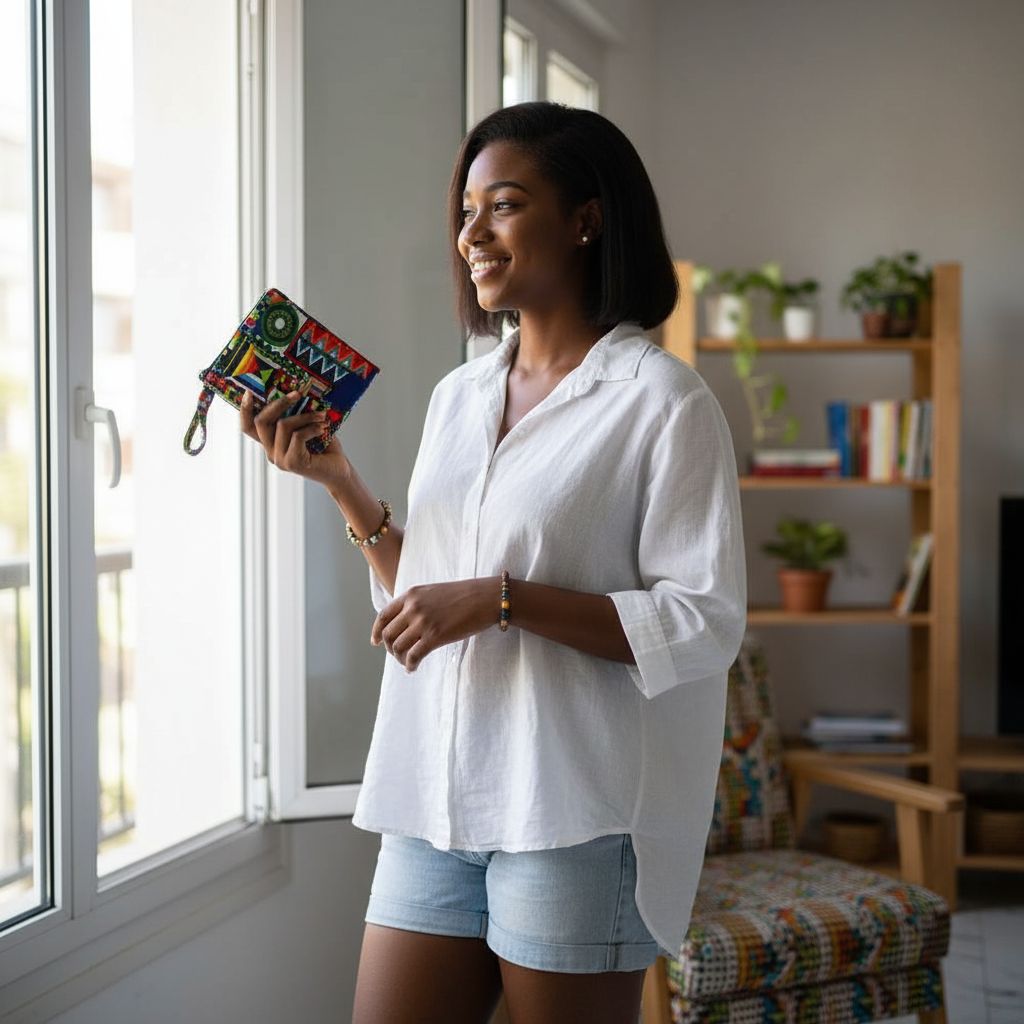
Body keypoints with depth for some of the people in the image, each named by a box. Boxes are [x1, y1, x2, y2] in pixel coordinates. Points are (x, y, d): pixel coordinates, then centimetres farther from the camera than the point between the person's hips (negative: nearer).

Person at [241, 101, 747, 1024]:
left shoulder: (660, 399, -7)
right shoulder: (457, 396, 13)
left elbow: (706, 625, -13)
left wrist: (504, 598, -18)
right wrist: (340, 483, 5)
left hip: (574, 817, -6)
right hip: (432, 805, 6)